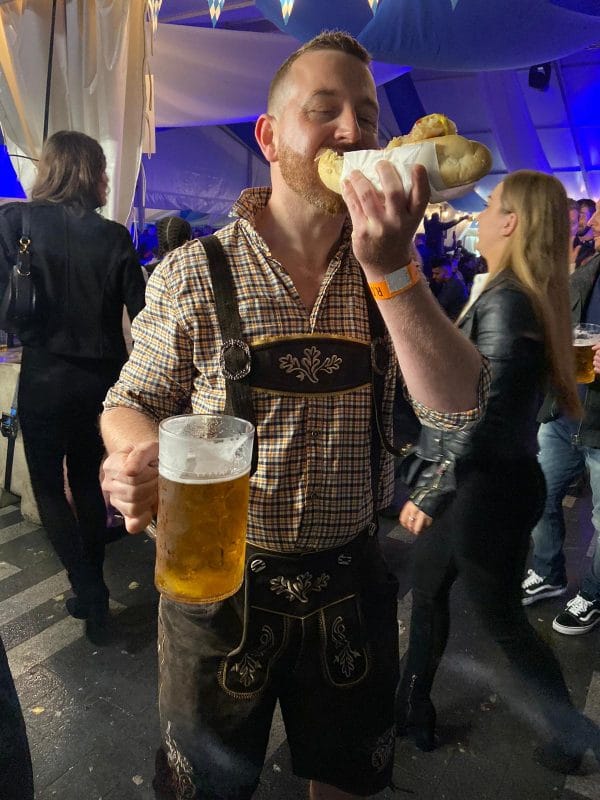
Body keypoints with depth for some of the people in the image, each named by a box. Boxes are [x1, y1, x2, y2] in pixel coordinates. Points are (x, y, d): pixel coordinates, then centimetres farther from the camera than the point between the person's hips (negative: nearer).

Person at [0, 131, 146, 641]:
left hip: (45, 376, -2)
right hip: (102, 377, 2)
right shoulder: (113, 236, -4)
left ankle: (88, 590, 6)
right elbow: (142, 313, -4)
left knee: (48, 486, 13)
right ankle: (93, 589, 29)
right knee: (87, 481, 18)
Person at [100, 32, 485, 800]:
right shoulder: (194, 273, -11)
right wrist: (140, 451, -27)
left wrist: (394, 270, -25)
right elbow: (132, 403, -4)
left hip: (351, 584, 3)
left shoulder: (389, 273, -3)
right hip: (220, 584, -2)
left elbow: (458, 408, -14)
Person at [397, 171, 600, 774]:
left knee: (502, 619, 10)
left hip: (485, 489, -9)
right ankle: (412, 706, 40)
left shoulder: (503, 301, -21)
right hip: (478, 481, 10)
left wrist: (432, 490, -22)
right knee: (427, 589, 21)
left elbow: (484, 414, -27)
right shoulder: (524, 296, 8)